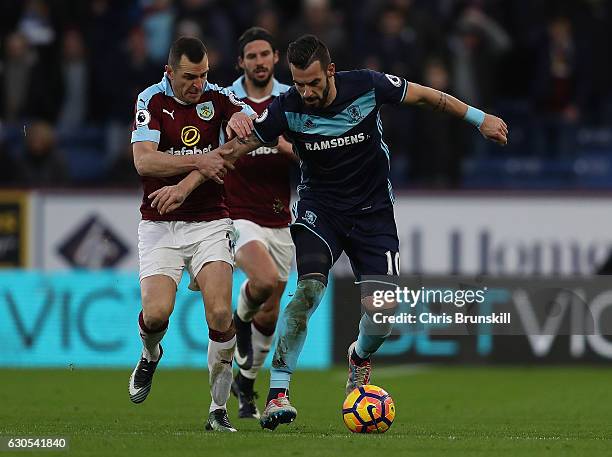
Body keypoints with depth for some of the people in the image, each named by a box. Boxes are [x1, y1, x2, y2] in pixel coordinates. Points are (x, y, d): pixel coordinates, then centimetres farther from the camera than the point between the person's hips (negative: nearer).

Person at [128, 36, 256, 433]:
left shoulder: (216, 97, 2)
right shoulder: (152, 101, -5)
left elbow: (253, 120, -12)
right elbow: (144, 161, -17)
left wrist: (241, 119, -35)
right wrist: (197, 161, -28)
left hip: (210, 222, 1)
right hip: (160, 225, -1)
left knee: (220, 313, -16)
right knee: (156, 312, -16)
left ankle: (219, 409, -5)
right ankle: (150, 355, 22)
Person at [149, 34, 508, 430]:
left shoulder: (368, 86, -16)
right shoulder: (288, 108, -16)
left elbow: (425, 96, -1)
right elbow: (235, 148, -9)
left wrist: (480, 118, 5)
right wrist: (186, 185, -14)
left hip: (373, 208, 1)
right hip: (319, 206, -1)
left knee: (382, 308, -12)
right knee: (309, 288, -27)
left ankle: (360, 357, 26)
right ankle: (278, 392, -22)